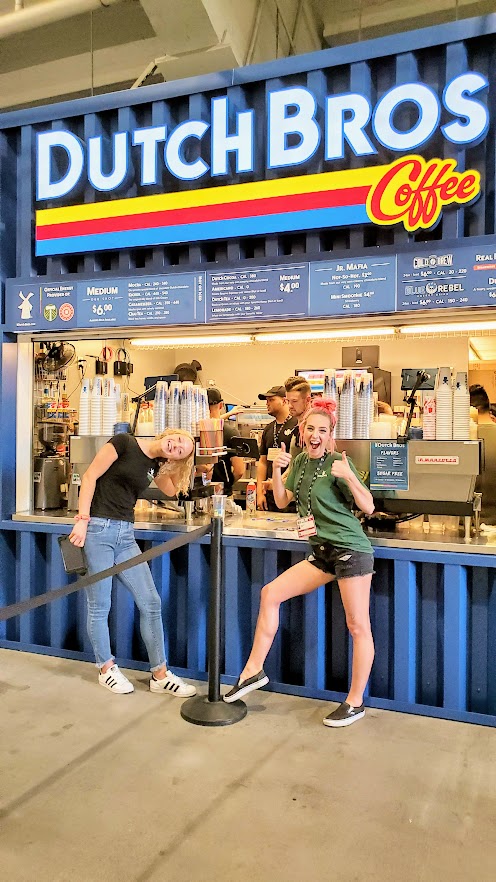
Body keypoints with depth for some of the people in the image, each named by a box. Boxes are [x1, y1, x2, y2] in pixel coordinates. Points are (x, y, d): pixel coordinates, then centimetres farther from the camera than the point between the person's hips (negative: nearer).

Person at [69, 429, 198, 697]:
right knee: (99, 606, 3)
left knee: (151, 602, 2)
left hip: (125, 534, 7)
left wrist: (171, 465, 13)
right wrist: (82, 519, -16)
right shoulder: (124, 443, -7)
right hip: (97, 529, -6)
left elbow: (171, 489, 29)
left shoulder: (155, 465, 11)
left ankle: (160, 675, 13)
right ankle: (106, 669, 25)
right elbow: (90, 476, -10)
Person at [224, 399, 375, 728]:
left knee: (358, 626, 0)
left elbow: (368, 507, -12)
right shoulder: (300, 461, 9)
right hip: (322, 552, 7)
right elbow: (282, 501, 10)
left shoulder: (339, 462, -11)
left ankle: (355, 703, 16)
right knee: (270, 594, 3)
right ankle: (254, 670, 15)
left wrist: (348, 477, -27)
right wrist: (277, 470, -4)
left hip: (351, 550, -7)